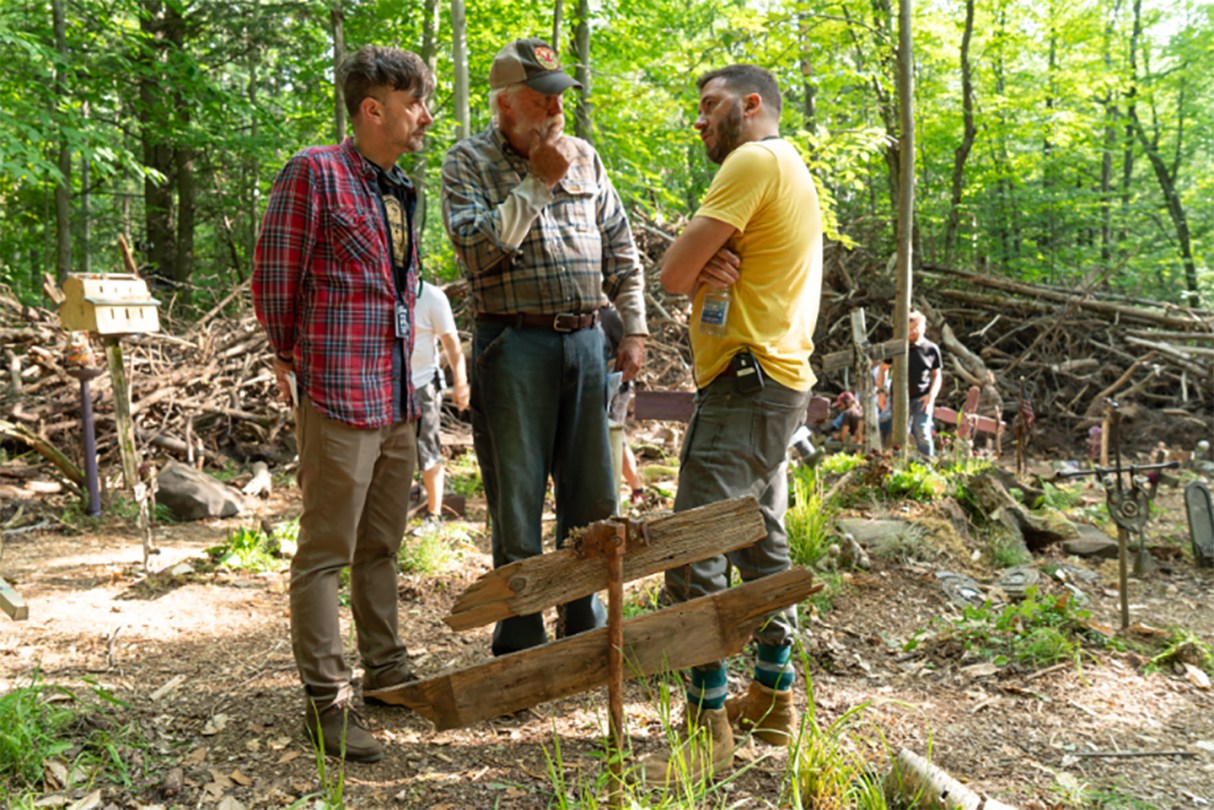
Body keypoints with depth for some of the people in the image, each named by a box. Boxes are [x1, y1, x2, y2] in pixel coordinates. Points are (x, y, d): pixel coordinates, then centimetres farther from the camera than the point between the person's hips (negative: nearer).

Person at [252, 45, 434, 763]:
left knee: (381, 546, 16)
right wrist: (293, 358, 4)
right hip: (339, 394, -8)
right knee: (326, 552, -1)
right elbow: (274, 278, -7)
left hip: (397, 398, 8)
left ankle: (386, 669, 29)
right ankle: (327, 699, 7)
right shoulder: (316, 173, -9)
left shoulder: (402, 190, 14)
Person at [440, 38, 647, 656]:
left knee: (592, 500, 10)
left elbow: (620, 250, 15)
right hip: (513, 344, -4)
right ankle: (520, 643, 16)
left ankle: (583, 627, 27)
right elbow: (476, 247, -15)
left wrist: (634, 327, 8)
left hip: (584, 339, 5)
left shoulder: (585, 158, 14)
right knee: (517, 504, 2)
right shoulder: (467, 161, 1)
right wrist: (538, 181, -13)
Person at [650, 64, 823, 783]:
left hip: (746, 381, -11)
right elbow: (686, 274, 15)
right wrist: (709, 271, -7)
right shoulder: (788, 169, 22)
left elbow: (674, 272, -17)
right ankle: (774, 699, 27)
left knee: (694, 559, -11)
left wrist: (697, 270, 4)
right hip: (779, 380, 11)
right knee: (763, 544, 16)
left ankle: (708, 730, -6)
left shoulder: (755, 160, -11)